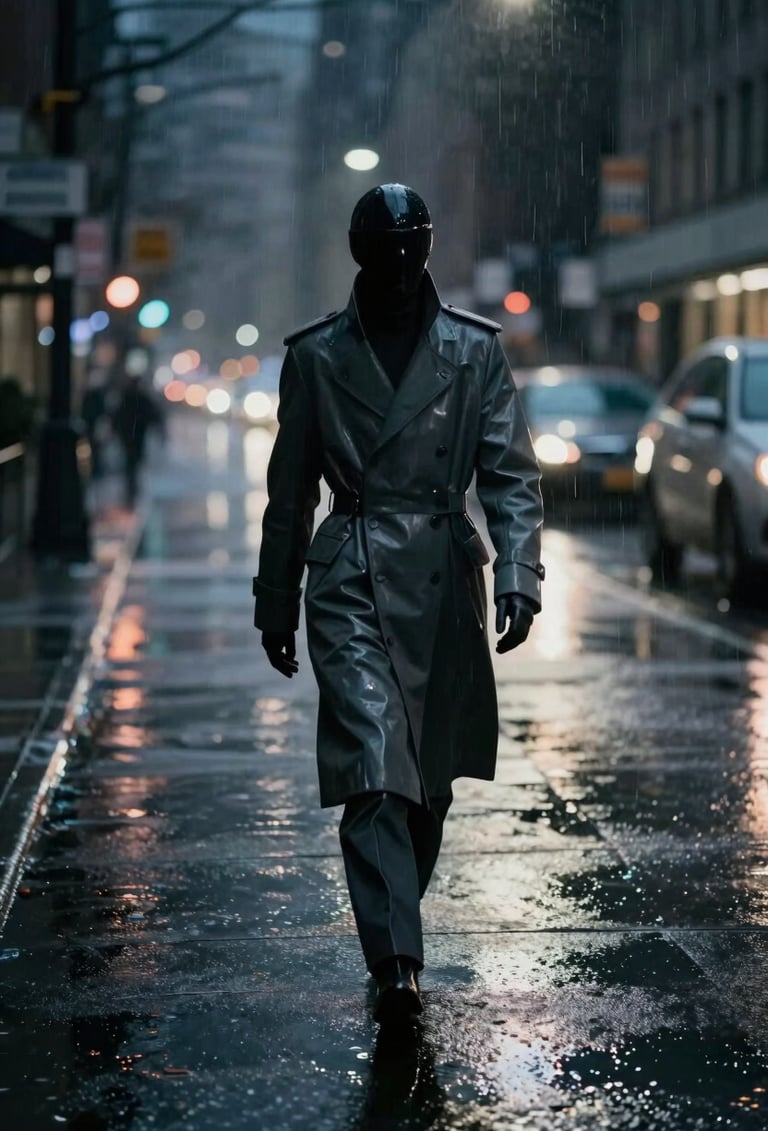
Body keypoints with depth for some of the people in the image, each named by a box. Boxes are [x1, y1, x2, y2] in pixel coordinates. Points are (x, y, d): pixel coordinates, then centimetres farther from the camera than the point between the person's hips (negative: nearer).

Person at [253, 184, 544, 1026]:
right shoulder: (315, 355, 4)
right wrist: (275, 604, 12)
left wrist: (517, 576, -14)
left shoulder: (475, 349, 3)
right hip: (350, 585, -2)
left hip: (445, 585, 2)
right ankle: (396, 963, -17)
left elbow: (511, 475, 0)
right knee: (374, 769, -14)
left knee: (428, 776, 12)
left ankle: (393, 930, 33)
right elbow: (291, 491, 10)